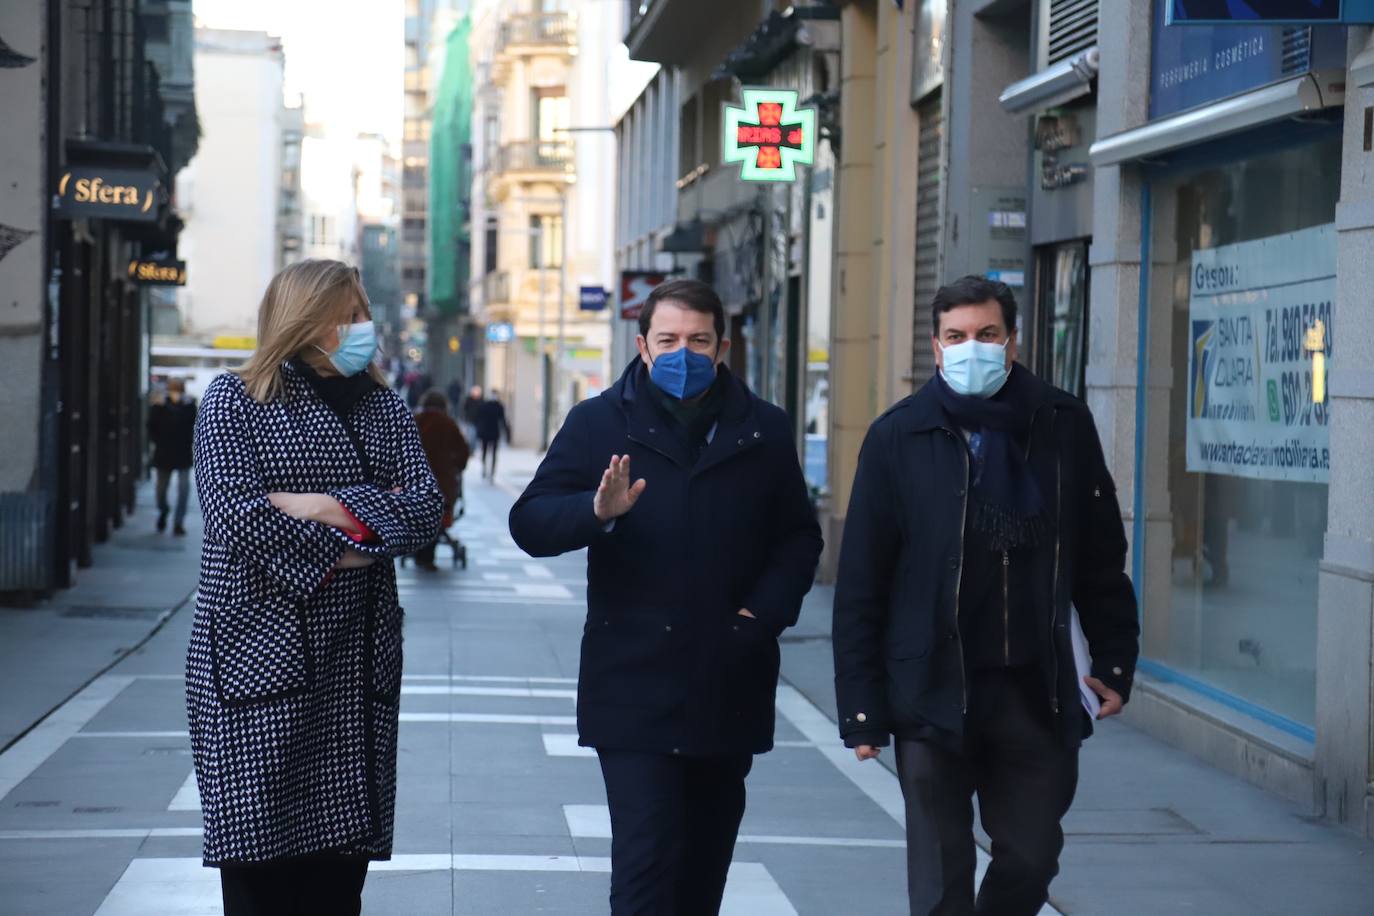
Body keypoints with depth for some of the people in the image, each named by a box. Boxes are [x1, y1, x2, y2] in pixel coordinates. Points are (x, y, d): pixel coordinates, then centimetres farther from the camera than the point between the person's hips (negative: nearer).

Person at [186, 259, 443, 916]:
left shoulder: (384, 408, 15)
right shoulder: (233, 400, 3)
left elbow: (426, 509, 1)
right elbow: (236, 513, -11)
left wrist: (335, 509, -12)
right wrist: (341, 554, -11)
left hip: (357, 654, 4)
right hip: (257, 646, -4)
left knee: (342, 854, 1)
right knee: (257, 842, -4)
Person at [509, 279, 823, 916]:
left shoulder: (764, 431, 8)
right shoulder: (598, 423, 2)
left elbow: (799, 538, 13)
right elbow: (530, 524, -4)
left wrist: (765, 612, -4)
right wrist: (598, 511, -24)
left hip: (730, 689, 3)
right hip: (634, 688, -3)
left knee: (705, 862, 14)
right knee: (647, 859, -11)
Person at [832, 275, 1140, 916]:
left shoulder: (1063, 425, 3)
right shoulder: (898, 437, -3)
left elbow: (1100, 557, 10)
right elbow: (860, 585, -3)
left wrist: (1115, 659, 6)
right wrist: (861, 706, -5)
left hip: (1037, 694, 2)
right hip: (933, 695, -2)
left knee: (1031, 859, 11)